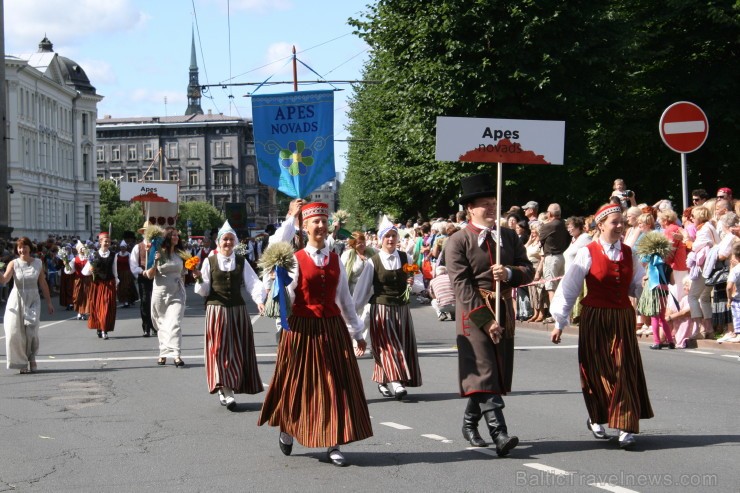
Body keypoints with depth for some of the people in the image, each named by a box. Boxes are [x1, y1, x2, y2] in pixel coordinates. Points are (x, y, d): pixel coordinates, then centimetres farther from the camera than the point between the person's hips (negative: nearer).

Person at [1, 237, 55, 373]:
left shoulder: (38, 263, 3)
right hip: (17, 301, 0)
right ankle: (21, 362, 11)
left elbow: (43, 283, 9)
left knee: (31, 331, -8)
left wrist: (49, 302, 11)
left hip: (33, 301, 0)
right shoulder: (13, 263, -2)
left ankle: (31, 358, 16)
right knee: (14, 332, -3)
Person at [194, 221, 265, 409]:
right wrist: (200, 279, -17)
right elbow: (204, 291, 3)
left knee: (238, 350, 4)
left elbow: (252, 283, -3)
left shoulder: (242, 262, 7)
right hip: (216, 310, -3)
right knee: (220, 350, -7)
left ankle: (226, 389, 14)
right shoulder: (209, 261, 2)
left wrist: (259, 300, -19)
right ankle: (226, 392, -9)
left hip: (238, 310, 3)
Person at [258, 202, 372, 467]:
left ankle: (333, 445, 7)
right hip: (303, 329, -3)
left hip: (333, 329, 3)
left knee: (337, 385, 1)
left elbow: (345, 298, 15)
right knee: (298, 383, 8)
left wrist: (357, 332, 18)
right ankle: (287, 430, 33)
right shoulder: (296, 259, -3)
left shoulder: (335, 259, 8)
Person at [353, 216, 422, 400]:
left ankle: (383, 383, 17)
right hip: (381, 310, -4)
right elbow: (362, 289, -1)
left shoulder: (405, 258, 4)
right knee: (387, 346, -12)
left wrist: (412, 283, -12)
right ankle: (396, 383, -20)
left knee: (403, 346, 6)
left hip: (402, 309, 4)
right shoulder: (373, 262, -4)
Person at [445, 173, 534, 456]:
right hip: (473, 315, -6)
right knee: (484, 374, -13)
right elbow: (462, 286, -12)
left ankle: (470, 424, 29)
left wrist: (509, 273, -15)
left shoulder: (509, 237, 10)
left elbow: (528, 271, 9)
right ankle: (499, 435, -20)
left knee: (498, 372, 11)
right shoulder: (458, 242, -6)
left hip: (504, 311, 6)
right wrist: (486, 320, -17)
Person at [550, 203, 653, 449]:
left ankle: (626, 428, -3)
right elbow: (569, 288, -5)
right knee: (598, 371, 5)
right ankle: (597, 419, 28)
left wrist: (647, 286, -13)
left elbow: (637, 287, 11)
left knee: (624, 371, -3)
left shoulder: (628, 254, 6)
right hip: (595, 319, -3)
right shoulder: (588, 253, -7)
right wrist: (560, 323, -5)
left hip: (623, 319, 3)